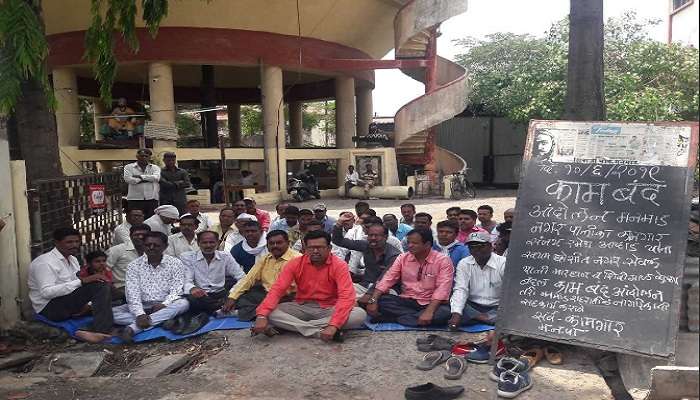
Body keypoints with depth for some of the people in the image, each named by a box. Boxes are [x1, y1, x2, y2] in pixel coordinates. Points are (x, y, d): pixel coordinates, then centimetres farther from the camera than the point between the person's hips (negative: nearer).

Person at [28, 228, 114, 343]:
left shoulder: (72, 259, 14)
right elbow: (46, 292, -25)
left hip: (69, 305, 10)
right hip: (49, 308, -9)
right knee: (99, 285, -24)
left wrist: (87, 303, -1)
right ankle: (101, 330, -26)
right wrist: (81, 281, -30)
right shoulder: (45, 262, -13)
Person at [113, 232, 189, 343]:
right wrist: (140, 314, -26)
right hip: (141, 306, 1)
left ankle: (133, 327, -36)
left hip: (164, 306, -1)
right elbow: (132, 294, -9)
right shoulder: (134, 266, 2)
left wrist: (164, 304, -27)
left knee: (183, 304, -33)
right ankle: (162, 320, -30)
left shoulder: (175, 264, 0)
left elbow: (176, 291, -6)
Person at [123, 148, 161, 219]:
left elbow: (156, 177, -8)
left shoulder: (155, 167, 12)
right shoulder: (129, 167, 9)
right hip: (135, 199, -1)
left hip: (151, 198, 1)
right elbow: (128, 179, -9)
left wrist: (140, 176, -9)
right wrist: (148, 179, -5)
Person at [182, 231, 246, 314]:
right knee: (189, 299, -36)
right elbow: (186, 281, -6)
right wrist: (192, 289, -32)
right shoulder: (187, 258, 5)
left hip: (220, 295, 1)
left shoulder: (226, 257, 9)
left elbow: (242, 278, 3)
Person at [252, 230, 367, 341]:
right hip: (302, 308, 1)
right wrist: (261, 316, -29)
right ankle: (320, 331, -26)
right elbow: (277, 290, -12)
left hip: (329, 309, -1)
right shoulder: (295, 263, -6)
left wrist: (333, 325, -38)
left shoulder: (339, 265, -13)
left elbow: (346, 297, -24)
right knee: (270, 314, -24)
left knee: (360, 314, -30)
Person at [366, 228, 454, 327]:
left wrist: (429, 311, -31)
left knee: (445, 312, -35)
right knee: (380, 301, -20)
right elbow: (388, 280, -1)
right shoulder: (403, 258, 4)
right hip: (406, 302, 3)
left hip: (430, 304, -2)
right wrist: (373, 300, -16)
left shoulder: (443, 260, -8)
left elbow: (442, 288, -18)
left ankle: (397, 317, -21)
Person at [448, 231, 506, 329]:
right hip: (472, 307, 2)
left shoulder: (503, 264, -6)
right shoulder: (463, 264, 2)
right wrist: (456, 313, -27)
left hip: (496, 308, -2)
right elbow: (460, 290, -9)